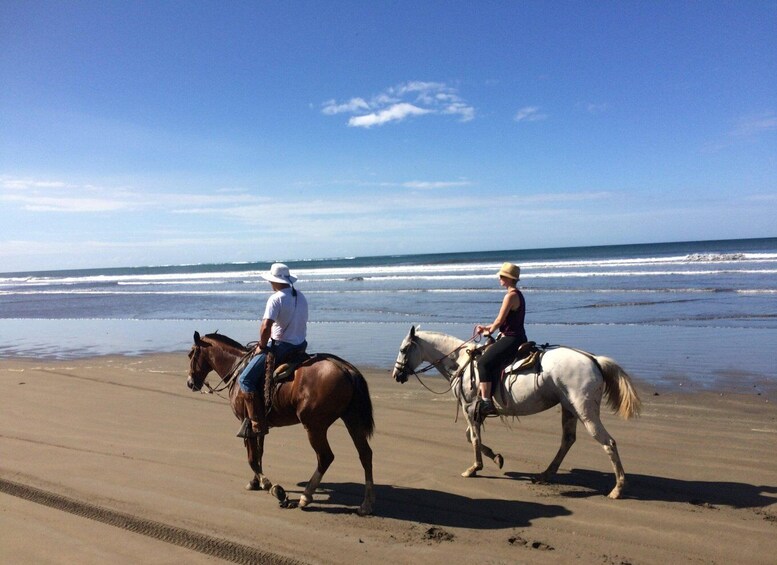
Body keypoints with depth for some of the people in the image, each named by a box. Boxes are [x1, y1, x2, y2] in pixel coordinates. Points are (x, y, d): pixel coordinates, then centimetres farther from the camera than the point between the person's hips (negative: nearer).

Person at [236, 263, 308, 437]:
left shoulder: (276, 299, -15)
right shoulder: (301, 297, 10)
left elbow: (266, 327, -26)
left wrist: (262, 346, -8)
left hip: (280, 347, -9)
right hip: (301, 345, 9)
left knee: (245, 380, -5)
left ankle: (257, 423, -11)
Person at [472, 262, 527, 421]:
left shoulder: (511, 295, -16)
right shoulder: (517, 294, 16)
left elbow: (499, 321, -15)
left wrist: (489, 331, 3)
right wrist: (486, 328, 14)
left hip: (511, 339, -11)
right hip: (515, 338, 11)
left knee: (483, 362, -17)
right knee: (486, 354, 22)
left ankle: (485, 402, -19)